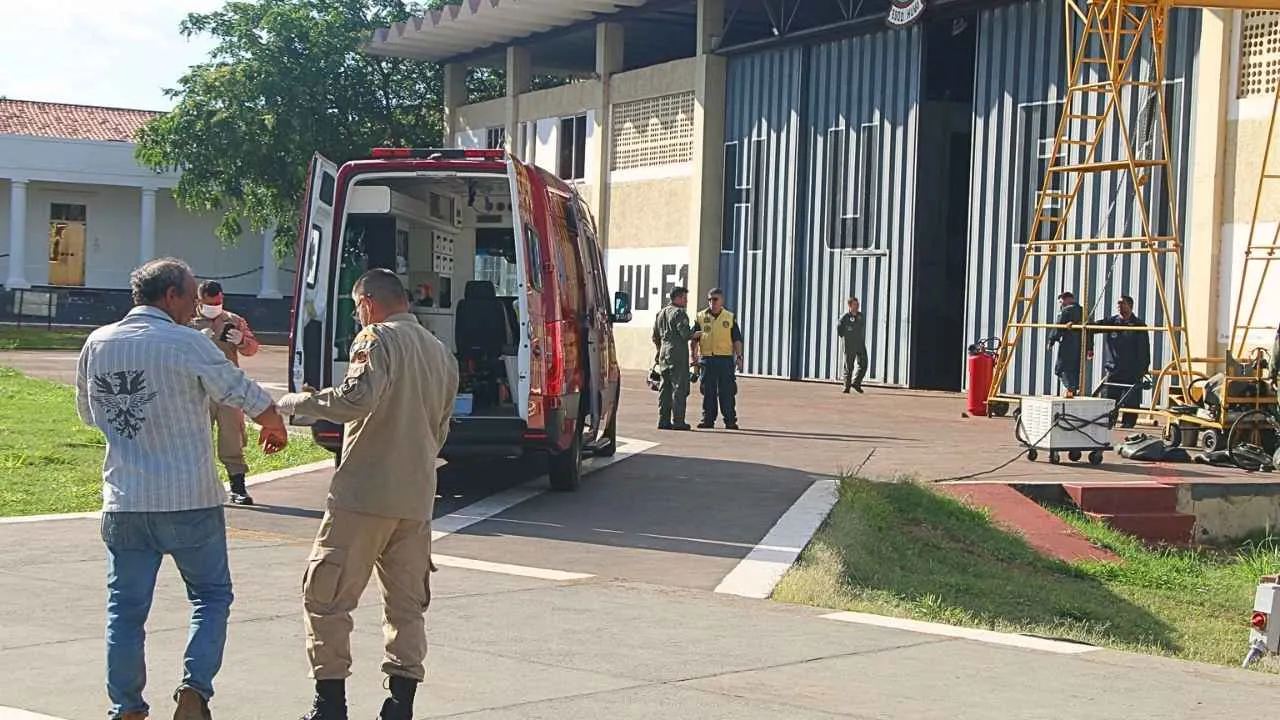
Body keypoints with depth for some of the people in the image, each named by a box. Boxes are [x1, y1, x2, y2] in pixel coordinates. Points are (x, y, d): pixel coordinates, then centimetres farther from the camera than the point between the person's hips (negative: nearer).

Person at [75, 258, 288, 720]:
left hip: (123, 503, 4)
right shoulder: (185, 344, -10)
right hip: (189, 500, -4)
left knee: (126, 609, 10)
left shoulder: (97, 344, 4)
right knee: (211, 595, 11)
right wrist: (275, 427, 16)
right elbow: (249, 398, -4)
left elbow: (88, 413, 19)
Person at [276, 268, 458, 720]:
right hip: (417, 499, 7)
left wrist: (292, 403, -11)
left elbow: (357, 399, -22)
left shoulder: (378, 339, -6)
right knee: (407, 603, 11)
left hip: (365, 493, -7)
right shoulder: (442, 353, 18)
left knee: (326, 597, 1)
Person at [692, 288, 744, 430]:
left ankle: (730, 421, 3)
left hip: (725, 359, -1)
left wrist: (739, 357, -2)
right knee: (708, 391, 4)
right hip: (706, 358, 1)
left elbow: (737, 339, 7)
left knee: (727, 392, -2)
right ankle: (708, 419, 11)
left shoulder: (730, 318, 7)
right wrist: (693, 356, 1)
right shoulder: (701, 317, 8)